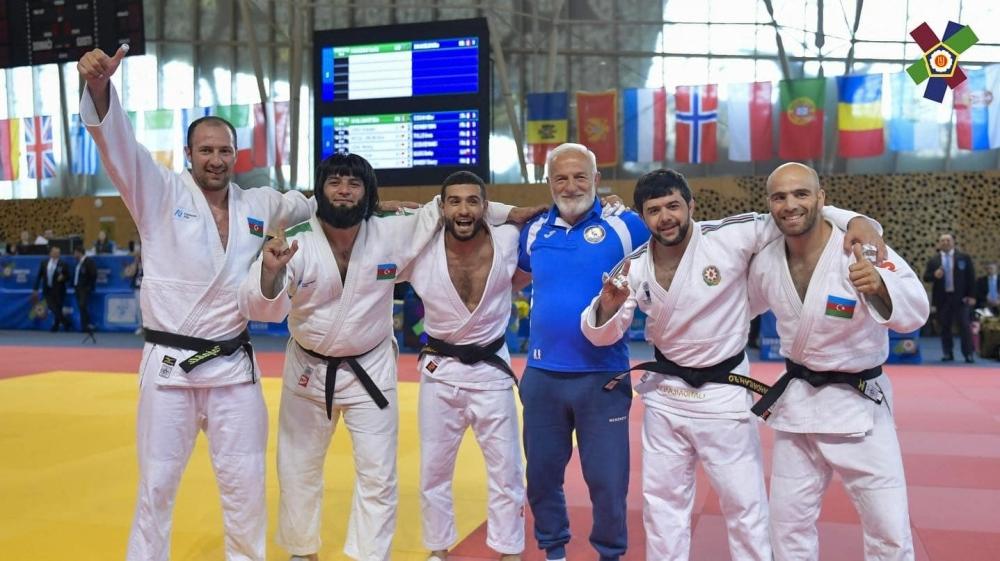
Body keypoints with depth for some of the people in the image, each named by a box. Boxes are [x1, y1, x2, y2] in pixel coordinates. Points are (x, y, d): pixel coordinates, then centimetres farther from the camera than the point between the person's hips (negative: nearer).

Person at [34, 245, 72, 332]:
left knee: (57, 309, 0)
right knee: (53, 308, -3)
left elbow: (68, 277, 0)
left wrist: (63, 277, -23)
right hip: (48, 290, 3)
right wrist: (36, 289, 6)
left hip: (58, 290, -3)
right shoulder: (44, 263, 6)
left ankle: (56, 326, 15)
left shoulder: (63, 264, -4)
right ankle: (66, 323, 10)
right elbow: (39, 276, 8)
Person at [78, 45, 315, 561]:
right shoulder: (161, 194, -4)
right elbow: (118, 142, -19)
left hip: (234, 365, 3)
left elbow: (315, 205, 22)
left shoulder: (259, 204, 6)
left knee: (245, 480, 13)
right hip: (170, 365, -3)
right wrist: (99, 87, -36)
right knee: (157, 482, 9)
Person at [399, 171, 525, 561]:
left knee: (506, 470, 9)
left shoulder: (508, 242, -12)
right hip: (439, 372, 0)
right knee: (433, 470, 12)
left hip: (491, 370, 0)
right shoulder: (421, 251, -13)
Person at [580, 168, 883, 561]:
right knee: (662, 497, 18)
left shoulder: (732, 236, -17)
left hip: (724, 393, -3)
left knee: (744, 502, 9)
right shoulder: (635, 267, -6)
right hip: (664, 393, 4)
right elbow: (603, 335, -2)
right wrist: (608, 306, -24)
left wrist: (854, 220, -29)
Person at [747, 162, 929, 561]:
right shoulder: (765, 263, -5)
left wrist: (879, 286, -52)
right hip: (796, 401, 4)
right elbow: (741, 308, 16)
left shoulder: (862, 251, -19)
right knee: (788, 524, 15)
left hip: (859, 403, -4)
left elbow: (915, 312, -33)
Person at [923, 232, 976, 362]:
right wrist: (934, 275, -18)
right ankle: (948, 353, 10)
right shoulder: (933, 260, 8)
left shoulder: (964, 258, 5)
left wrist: (971, 296, -5)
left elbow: (971, 277, 2)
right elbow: (926, 278, 4)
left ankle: (968, 354, 3)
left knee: (965, 326, -2)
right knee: (944, 326, 3)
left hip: (960, 297, -1)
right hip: (942, 298, 1)